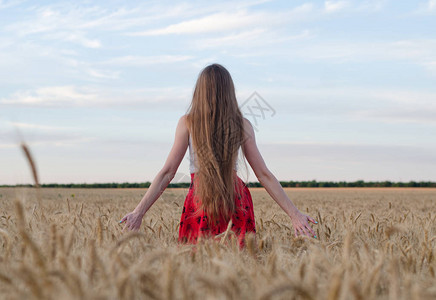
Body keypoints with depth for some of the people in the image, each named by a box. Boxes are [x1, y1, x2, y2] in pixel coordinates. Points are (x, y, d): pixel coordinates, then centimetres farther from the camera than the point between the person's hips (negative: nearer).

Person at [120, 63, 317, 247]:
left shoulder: (187, 123, 0)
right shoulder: (242, 124, 3)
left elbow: (168, 172, -4)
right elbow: (264, 175, 2)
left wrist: (139, 212, -2)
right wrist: (294, 213, 5)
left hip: (200, 201, -1)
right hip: (236, 200, 2)